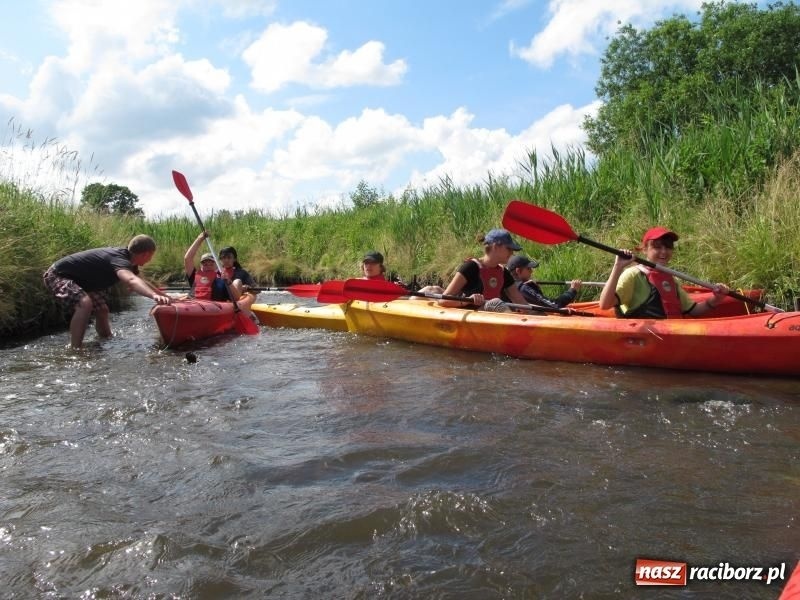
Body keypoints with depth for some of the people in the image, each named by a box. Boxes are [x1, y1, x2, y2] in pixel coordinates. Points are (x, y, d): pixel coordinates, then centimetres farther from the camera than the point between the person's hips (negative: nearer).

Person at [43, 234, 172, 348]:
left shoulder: (124, 256, -1)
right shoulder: (119, 259, -33)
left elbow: (138, 281, 15)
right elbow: (131, 280, -57)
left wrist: (162, 295, 13)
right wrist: (154, 295, -73)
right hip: (57, 276, -10)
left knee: (102, 310, 17)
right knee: (85, 303, -34)